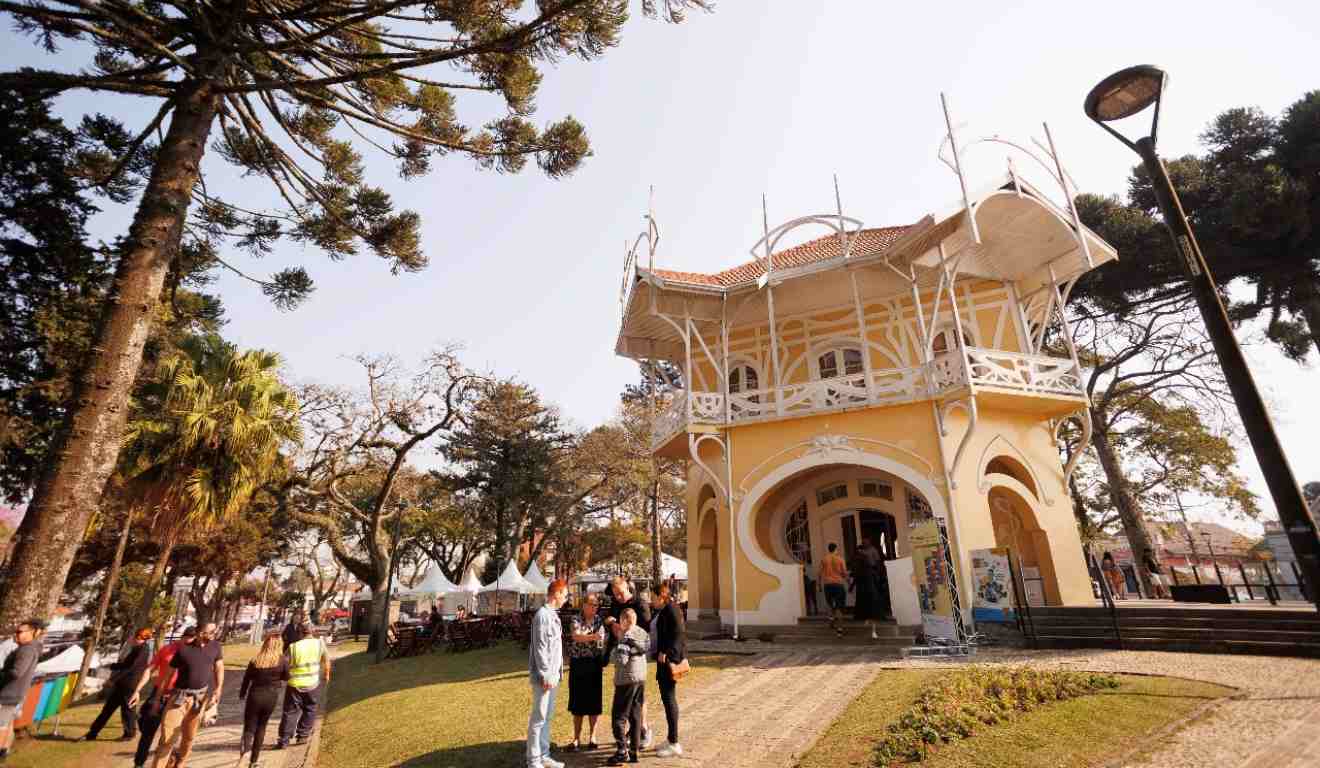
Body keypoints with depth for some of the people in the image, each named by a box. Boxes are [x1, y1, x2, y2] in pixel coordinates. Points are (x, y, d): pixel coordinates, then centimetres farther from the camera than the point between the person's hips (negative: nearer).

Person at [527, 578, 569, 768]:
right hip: (544, 676, -9)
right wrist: (546, 675, -19)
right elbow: (540, 648, -20)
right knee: (539, 718, 1)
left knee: (547, 716, 16)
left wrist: (556, 673, 17)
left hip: (552, 675, 9)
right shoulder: (543, 615, -18)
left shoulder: (553, 615, 11)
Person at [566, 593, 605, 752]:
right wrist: (592, 637, -39)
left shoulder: (600, 621, 5)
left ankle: (592, 737, 21)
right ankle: (577, 739, 19)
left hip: (594, 664, 2)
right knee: (577, 702, 6)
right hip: (577, 664, -2)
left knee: (594, 701, 6)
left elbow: (602, 642, 5)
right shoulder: (576, 620, -5)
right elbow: (576, 636, -23)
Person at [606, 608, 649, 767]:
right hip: (641, 678, 8)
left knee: (619, 715, 2)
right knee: (636, 715, 14)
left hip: (627, 679, -8)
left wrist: (617, 642, -9)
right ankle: (634, 750, 20)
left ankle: (622, 751, 1)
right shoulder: (643, 633, 5)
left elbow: (620, 660, -25)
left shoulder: (626, 637, -19)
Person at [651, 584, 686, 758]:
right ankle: (671, 740, 28)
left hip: (669, 658, -10)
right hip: (663, 658, 10)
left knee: (669, 698, -3)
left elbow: (679, 631, -24)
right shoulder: (662, 611, 14)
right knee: (667, 698, 16)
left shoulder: (671, 609, -16)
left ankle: (674, 744, 6)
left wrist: (666, 652, -26)